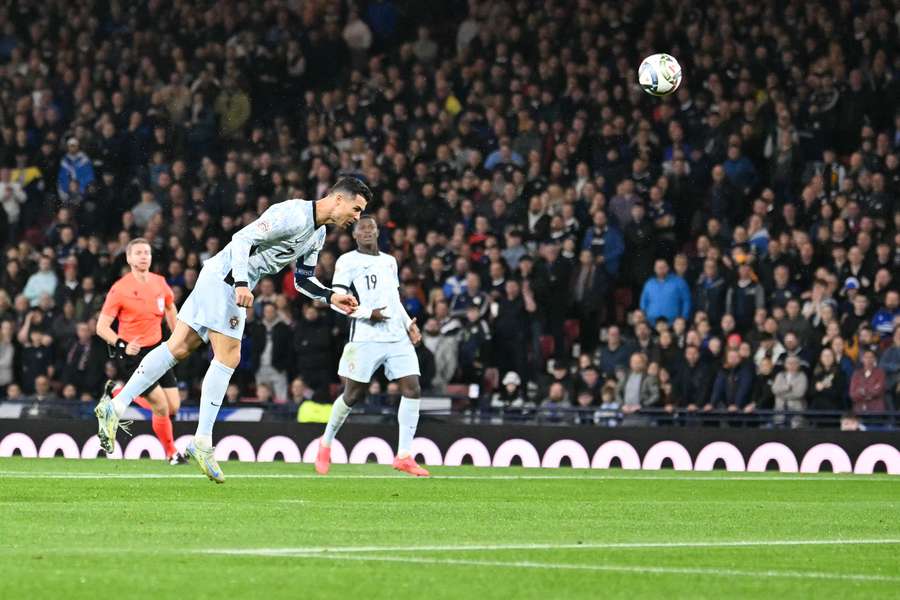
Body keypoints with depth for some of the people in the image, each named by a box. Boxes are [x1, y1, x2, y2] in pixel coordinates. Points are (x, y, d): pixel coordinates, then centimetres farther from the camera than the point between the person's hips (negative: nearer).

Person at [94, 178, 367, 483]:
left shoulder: (318, 235, 14)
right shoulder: (294, 214, -17)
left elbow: (303, 279, 23)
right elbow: (243, 238, -21)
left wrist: (330, 296, 8)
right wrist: (241, 283, -29)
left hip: (238, 283, 9)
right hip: (225, 275, -9)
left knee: (178, 348, 3)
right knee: (228, 357, -10)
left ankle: (115, 406, 0)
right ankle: (202, 441, -7)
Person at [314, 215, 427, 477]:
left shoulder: (389, 261, 20)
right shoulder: (348, 261, 1)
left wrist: (408, 323, 13)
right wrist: (368, 313, -16)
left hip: (397, 337, 5)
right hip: (365, 337, -5)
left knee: (412, 389, -9)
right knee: (353, 395, -1)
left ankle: (404, 456, -6)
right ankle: (326, 443, 23)